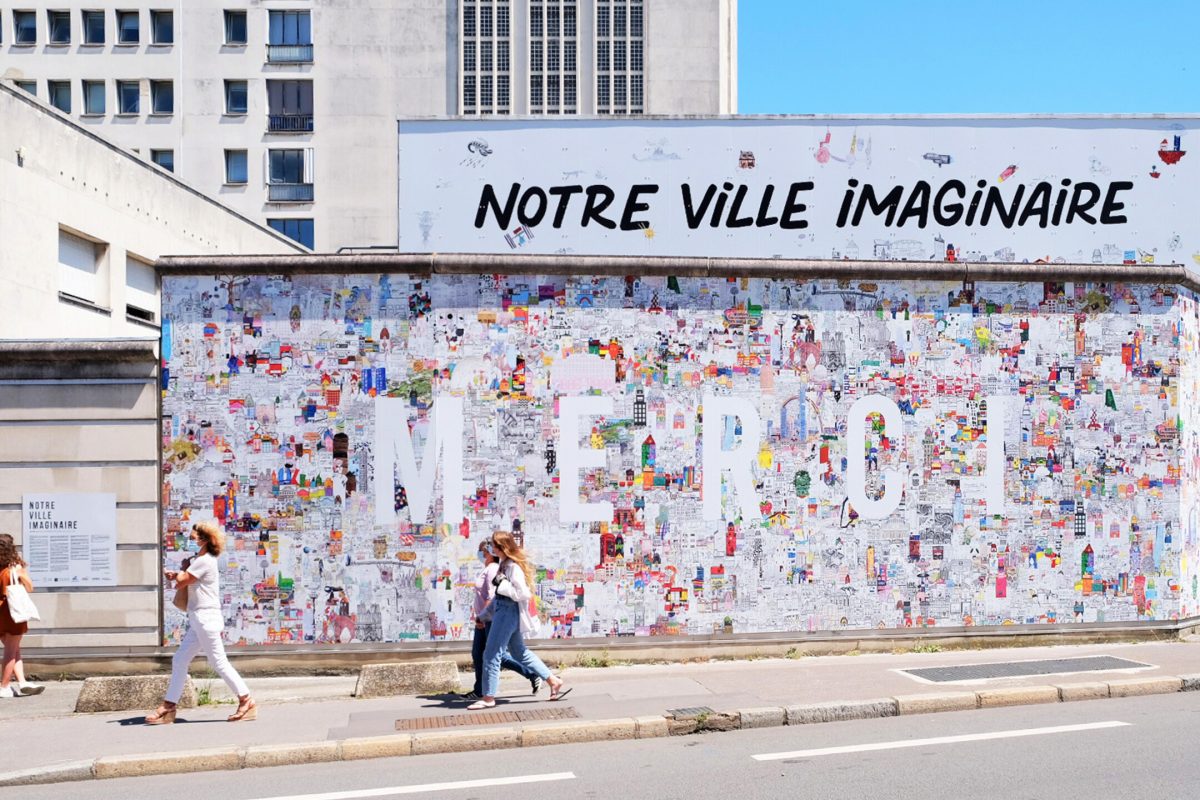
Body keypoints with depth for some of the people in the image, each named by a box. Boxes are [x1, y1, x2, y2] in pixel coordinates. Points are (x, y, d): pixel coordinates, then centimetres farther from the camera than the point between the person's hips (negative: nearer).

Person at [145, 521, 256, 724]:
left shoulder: (204, 561, -13)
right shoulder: (198, 560, 19)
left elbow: (181, 582, -15)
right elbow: (182, 580, 15)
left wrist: (183, 569, 4)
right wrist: (178, 575, -5)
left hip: (206, 617, -10)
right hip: (198, 619, 10)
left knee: (218, 662, -6)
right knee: (179, 660, 9)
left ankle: (246, 700, 0)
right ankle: (168, 707, 13)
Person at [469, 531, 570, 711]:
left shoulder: (513, 567, -19)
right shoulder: (504, 563, 10)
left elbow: (522, 593, -22)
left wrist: (501, 583, -21)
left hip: (509, 612, -10)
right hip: (502, 610, 10)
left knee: (491, 654, -3)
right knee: (520, 652, 18)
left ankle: (488, 698, 6)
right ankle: (554, 681, 23)